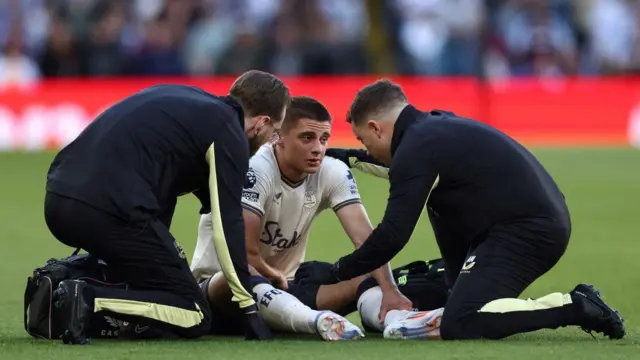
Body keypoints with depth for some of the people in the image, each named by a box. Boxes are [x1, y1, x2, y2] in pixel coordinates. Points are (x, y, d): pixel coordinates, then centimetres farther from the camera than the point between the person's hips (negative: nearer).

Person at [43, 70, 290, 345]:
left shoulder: (183, 98, 27)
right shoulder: (229, 133, 3)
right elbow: (227, 225, -1)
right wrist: (249, 308, 3)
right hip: (111, 208, -8)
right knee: (195, 317, 3)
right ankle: (89, 300, -15)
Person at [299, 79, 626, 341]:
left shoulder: (416, 147, -9)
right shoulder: (439, 125, 19)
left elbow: (393, 235, -12)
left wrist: (336, 273, -1)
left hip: (525, 230, -10)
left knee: (458, 326, -18)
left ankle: (574, 308, -18)